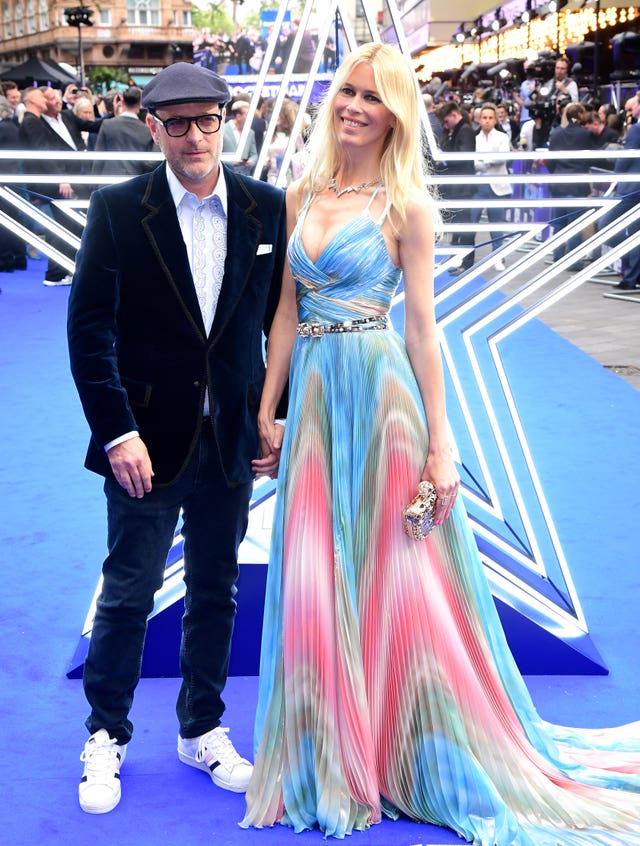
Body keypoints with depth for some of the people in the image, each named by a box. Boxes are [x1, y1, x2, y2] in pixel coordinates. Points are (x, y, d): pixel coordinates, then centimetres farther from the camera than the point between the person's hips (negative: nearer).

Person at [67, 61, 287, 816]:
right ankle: (106, 735, 26)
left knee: (216, 591, 14)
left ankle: (202, 729, 32)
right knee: (127, 592, 7)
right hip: (149, 438, -2)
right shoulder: (118, 210, -6)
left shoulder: (266, 209, 1)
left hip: (231, 438, 3)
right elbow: (89, 328, -9)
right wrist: (116, 432, -16)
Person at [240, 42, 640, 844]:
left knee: (397, 580, 4)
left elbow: (422, 326, -7)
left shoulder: (405, 204, -4)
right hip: (312, 395, 5)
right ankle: (333, 762, 26)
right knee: (315, 587, 8)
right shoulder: (302, 196, 9)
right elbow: (287, 312, 12)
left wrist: (439, 443, -10)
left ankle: (413, 759, 23)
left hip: (381, 397, -5)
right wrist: (267, 410, 9)